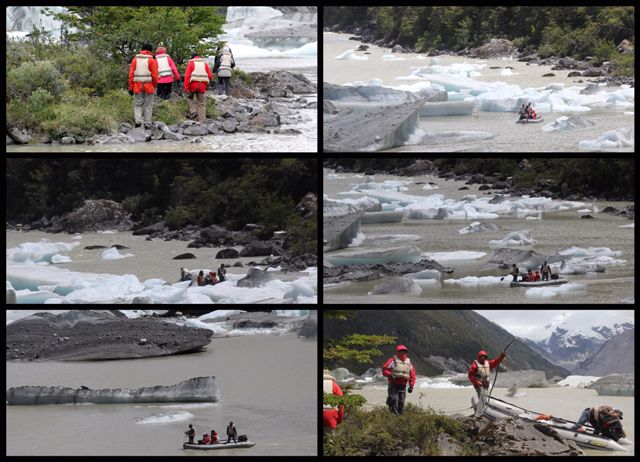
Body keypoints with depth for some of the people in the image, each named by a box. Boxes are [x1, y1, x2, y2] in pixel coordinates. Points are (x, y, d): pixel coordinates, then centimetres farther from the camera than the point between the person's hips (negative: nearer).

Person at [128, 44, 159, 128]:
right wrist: (154, 86, 9)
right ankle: (147, 124, 7)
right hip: (149, 86, -2)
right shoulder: (152, 60, -3)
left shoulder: (135, 60, 5)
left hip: (137, 86, 2)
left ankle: (138, 121, -11)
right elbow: (155, 75, -7)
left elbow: (131, 75, 3)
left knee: (138, 104, 9)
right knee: (148, 106, 6)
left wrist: (131, 88, 6)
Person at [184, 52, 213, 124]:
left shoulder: (191, 63, 3)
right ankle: (201, 121, 5)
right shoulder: (204, 63, 13)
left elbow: (187, 76, -8)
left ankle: (193, 111, 4)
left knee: (190, 97, 24)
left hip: (193, 85, -2)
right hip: (202, 86, 2)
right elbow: (210, 76, 8)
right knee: (201, 103, 9)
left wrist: (186, 87, -9)